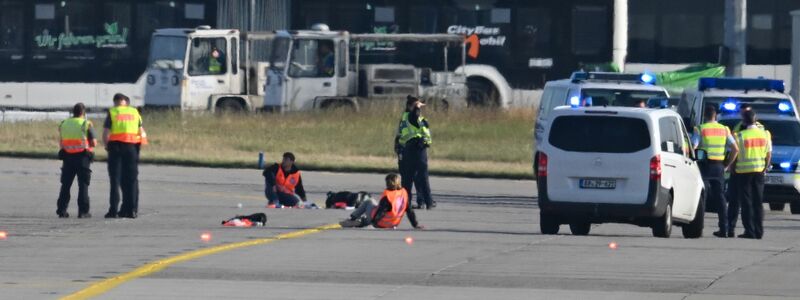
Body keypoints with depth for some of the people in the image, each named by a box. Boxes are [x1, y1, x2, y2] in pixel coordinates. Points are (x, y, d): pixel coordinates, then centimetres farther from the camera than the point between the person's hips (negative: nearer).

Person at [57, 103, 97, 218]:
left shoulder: (63, 124, 7)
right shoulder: (86, 124, -6)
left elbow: (61, 142, 10)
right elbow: (94, 143, -8)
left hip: (67, 157, 3)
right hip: (83, 157, -3)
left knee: (66, 185, 10)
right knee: (83, 185, 1)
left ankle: (61, 210, 8)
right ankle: (83, 211, -4)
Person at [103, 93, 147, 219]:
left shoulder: (112, 113, -2)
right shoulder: (135, 112, 8)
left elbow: (106, 134, -9)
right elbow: (142, 132, 5)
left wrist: (107, 146, 5)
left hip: (116, 147, -3)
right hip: (132, 147, 3)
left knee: (115, 180, 0)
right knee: (131, 180, 8)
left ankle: (113, 210, -5)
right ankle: (131, 209, 7)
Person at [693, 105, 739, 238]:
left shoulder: (700, 129, -5)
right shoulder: (724, 130, 7)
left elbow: (692, 147, -16)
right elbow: (735, 149, 3)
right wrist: (727, 164, 10)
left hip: (705, 166, -4)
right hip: (719, 167, 4)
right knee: (720, 198, 9)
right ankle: (724, 229, 8)